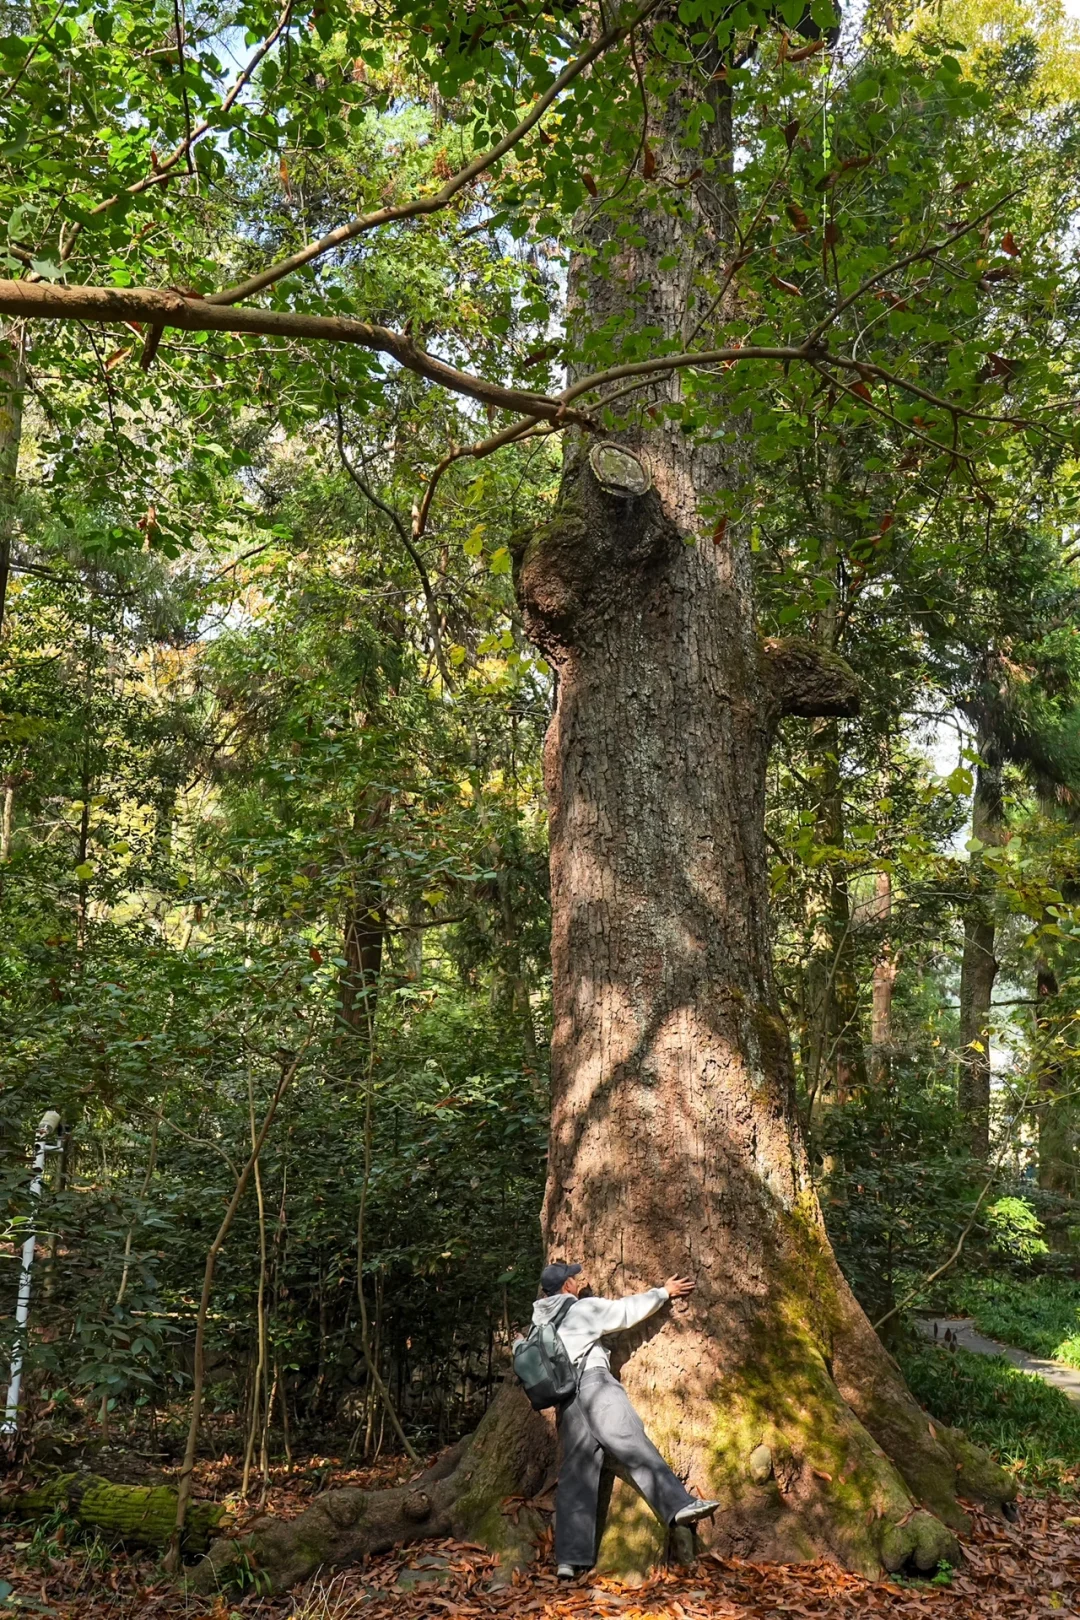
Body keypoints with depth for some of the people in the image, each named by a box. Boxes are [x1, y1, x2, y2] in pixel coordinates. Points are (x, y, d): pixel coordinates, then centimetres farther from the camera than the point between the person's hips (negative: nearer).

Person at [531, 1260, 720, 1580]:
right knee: (634, 1445, -16)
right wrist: (665, 1292, 19)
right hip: (593, 1381, -7)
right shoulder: (584, 1308, 6)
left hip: (565, 1399, 7)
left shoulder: (541, 1319, 22)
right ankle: (679, 1505, -31)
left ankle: (569, 1559, -4)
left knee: (575, 1475, 2)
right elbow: (628, 1309, 9)